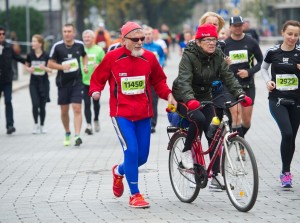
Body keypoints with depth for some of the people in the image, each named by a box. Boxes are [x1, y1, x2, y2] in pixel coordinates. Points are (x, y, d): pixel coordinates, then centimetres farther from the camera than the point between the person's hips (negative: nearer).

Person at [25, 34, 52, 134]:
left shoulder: (46, 56, -7)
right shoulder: (30, 55, -2)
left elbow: (51, 69, -1)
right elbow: (26, 66, 12)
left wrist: (45, 68, -21)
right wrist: (29, 69, -10)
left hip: (44, 82, -1)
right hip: (33, 82, 1)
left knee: (42, 106, 5)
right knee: (35, 104, -11)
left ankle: (42, 126, 20)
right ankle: (36, 123, 9)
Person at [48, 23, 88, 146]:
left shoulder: (79, 45, 0)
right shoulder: (57, 46, -6)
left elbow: (84, 56, 21)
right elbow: (50, 63, -2)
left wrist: (85, 66, 2)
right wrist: (62, 66, -18)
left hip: (77, 82, -1)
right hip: (63, 82, 1)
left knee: (77, 109, -12)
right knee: (64, 111, 10)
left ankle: (77, 136, -17)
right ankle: (67, 134, 31)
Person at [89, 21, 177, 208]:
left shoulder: (149, 58, 2)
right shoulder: (112, 58, -6)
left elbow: (159, 81, 14)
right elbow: (98, 78, 6)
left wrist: (168, 95, -2)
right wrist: (95, 91, -13)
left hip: (144, 114, 4)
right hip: (121, 113, -4)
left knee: (142, 156, 7)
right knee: (131, 150, -17)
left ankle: (119, 171, 41)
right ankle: (135, 195, -3)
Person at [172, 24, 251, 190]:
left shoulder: (218, 56, -3)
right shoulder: (189, 56, -20)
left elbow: (228, 77, -9)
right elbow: (184, 81, -32)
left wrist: (240, 94, -26)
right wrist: (190, 100, -50)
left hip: (204, 98, 5)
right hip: (184, 99, -5)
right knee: (198, 118, -34)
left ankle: (216, 175, 2)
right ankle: (186, 152, -12)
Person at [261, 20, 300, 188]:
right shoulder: (273, 52, -2)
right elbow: (264, 68, 15)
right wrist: (268, 81, -2)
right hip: (277, 100, -2)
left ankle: (286, 172, 27)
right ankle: (286, 172, -7)